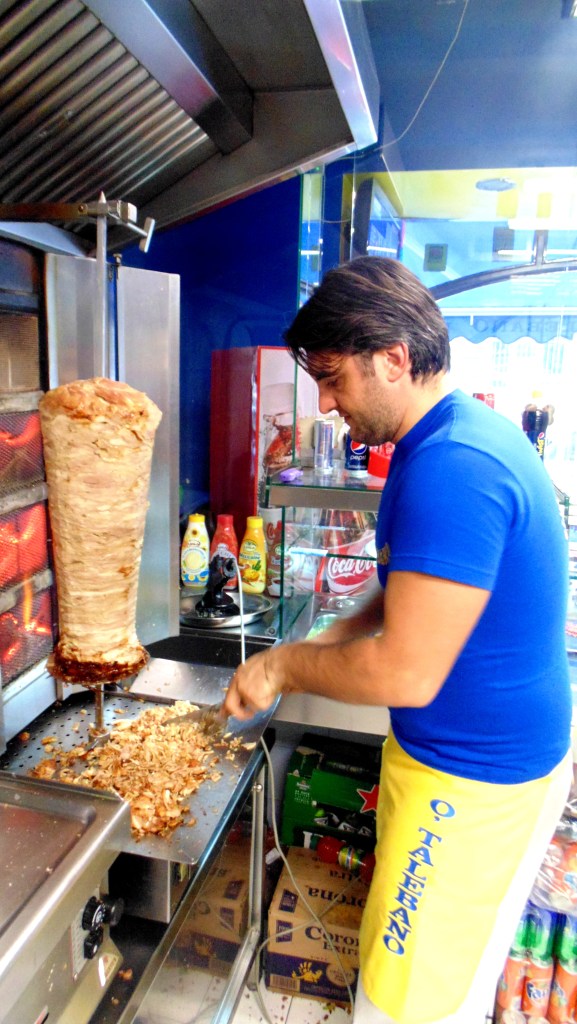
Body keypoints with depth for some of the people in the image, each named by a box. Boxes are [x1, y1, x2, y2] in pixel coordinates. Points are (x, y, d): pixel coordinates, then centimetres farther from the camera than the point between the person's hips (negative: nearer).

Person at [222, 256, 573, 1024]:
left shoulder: (451, 467, -29)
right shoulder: (466, 432, 5)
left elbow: (407, 673, -29)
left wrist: (284, 665, -13)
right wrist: (331, 642, 5)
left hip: (473, 783, -9)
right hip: (487, 753, 9)